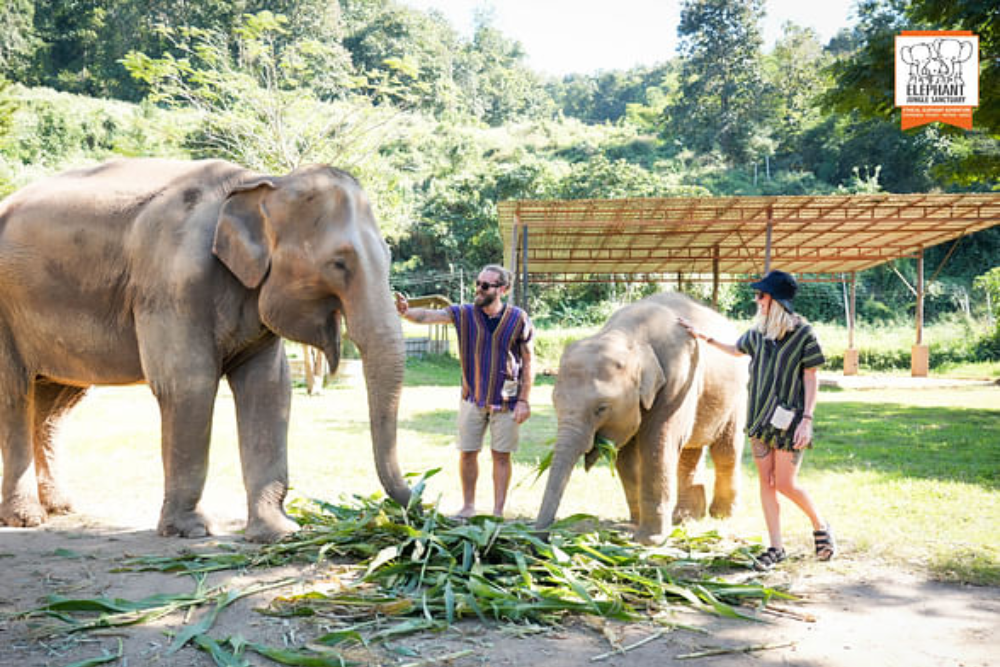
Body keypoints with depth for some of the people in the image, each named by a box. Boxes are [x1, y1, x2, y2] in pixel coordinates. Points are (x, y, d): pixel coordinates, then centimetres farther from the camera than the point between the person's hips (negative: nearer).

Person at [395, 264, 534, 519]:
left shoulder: (518, 319, -8)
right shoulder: (464, 314, -5)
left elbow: (528, 362, -3)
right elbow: (428, 316, -18)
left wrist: (524, 401, -7)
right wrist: (406, 312, -40)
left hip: (505, 400, -2)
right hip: (473, 398, 2)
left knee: (501, 456, 6)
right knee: (467, 453, 8)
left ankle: (498, 512, 17)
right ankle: (468, 507, 24)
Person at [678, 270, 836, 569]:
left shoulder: (803, 332, -10)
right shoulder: (758, 332, 7)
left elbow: (811, 378, -8)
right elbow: (736, 350, 27)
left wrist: (807, 420, -14)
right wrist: (703, 336, 26)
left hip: (789, 419, -6)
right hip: (760, 417, 6)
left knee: (786, 484, -5)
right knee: (766, 482, 6)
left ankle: (821, 526, 22)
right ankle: (776, 547, 14)